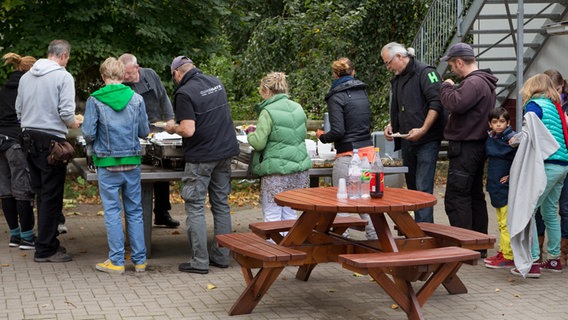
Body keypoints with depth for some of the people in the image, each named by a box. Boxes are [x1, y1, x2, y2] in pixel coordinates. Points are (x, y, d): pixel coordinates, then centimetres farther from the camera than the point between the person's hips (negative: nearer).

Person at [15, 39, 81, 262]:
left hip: (28, 138, 7)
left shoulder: (26, 76, 10)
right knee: (52, 196, -1)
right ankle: (45, 249, 1)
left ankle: (48, 241, 23)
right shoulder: (63, 76, -9)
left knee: (41, 193, 15)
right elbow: (66, 112, -16)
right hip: (51, 140, -7)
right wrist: (74, 125, 3)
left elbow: (18, 110, 12)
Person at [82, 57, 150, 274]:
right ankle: (139, 260, 13)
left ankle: (116, 261, 7)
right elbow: (144, 132, 4)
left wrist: (92, 145, 13)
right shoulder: (136, 99, 1)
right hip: (132, 161, 2)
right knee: (134, 211, 10)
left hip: (108, 162, -2)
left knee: (112, 212, 4)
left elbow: (88, 134, -9)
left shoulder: (95, 100, -7)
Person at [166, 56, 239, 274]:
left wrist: (173, 129, -2)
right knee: (221, 204, 12)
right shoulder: (216, 82, 9)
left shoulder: (184, 93, -14)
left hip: (201, 156, -7)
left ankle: (199, 261, -1)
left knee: (195, 207, 0)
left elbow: (188, 130, -21)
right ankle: (221, 256, 18)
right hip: (226, 151, 7)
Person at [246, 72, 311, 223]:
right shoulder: (298, 108, 9)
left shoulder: (268, 112, -12)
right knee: (290, 214, 15)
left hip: (276, 172, -7)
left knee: (272, 216, 0)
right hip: (299, 170, 7)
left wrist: (250, 134, 9)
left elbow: (258, 143, -13)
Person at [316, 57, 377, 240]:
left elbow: (338, 131, -16)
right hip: (368, 150, 7)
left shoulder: (336, 97, -8)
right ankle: (374, 236, 12)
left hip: (347, 154, -7)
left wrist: (323, 137, 3)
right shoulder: (362, 92, 13)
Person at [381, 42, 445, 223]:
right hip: (407, 141, 9)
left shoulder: (425, 73, -8)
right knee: (412, 186, 11)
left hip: (426, 140, -9)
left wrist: (422, 130, -22)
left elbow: (436, 104, -17)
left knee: (423, 188, -12)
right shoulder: (397, 79, 18)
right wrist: (391, 125, 10)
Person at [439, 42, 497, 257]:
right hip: (478, 144, 11)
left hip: (465, 148, -11)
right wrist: (451, 88, 6)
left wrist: (447, 88, -11)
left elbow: (454, 104, -29)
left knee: (456, 198, -8)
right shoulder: (485, 82, 18)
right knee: (475, 195, 15)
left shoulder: (473, 83, -17)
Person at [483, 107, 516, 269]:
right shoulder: (490, 139, 9)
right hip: (496, 187, 8)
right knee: (501, 223, 15)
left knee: (507, 224, -6)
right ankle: (503, 252, 23)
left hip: (508, 188, -8)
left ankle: (508, 256, -3)